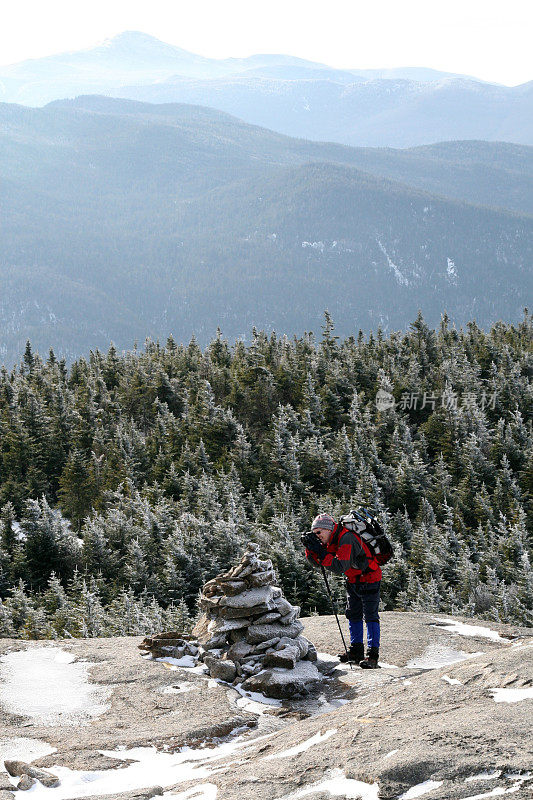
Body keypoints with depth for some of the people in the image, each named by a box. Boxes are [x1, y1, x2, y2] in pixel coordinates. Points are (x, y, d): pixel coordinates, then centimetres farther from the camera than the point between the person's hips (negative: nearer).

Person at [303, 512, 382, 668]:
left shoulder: (346, 539, -30)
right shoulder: (331, 540, -1)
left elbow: (340, 567, -39)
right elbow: (316, 562, 2)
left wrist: (320, 551, -39)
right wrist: (310, 548, -17)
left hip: (369, 579, -10)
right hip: (353, 582, 10)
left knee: (370, 616, -11)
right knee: (353, 615, 13)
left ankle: (373, 656, -13)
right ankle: (356, 651, 21)